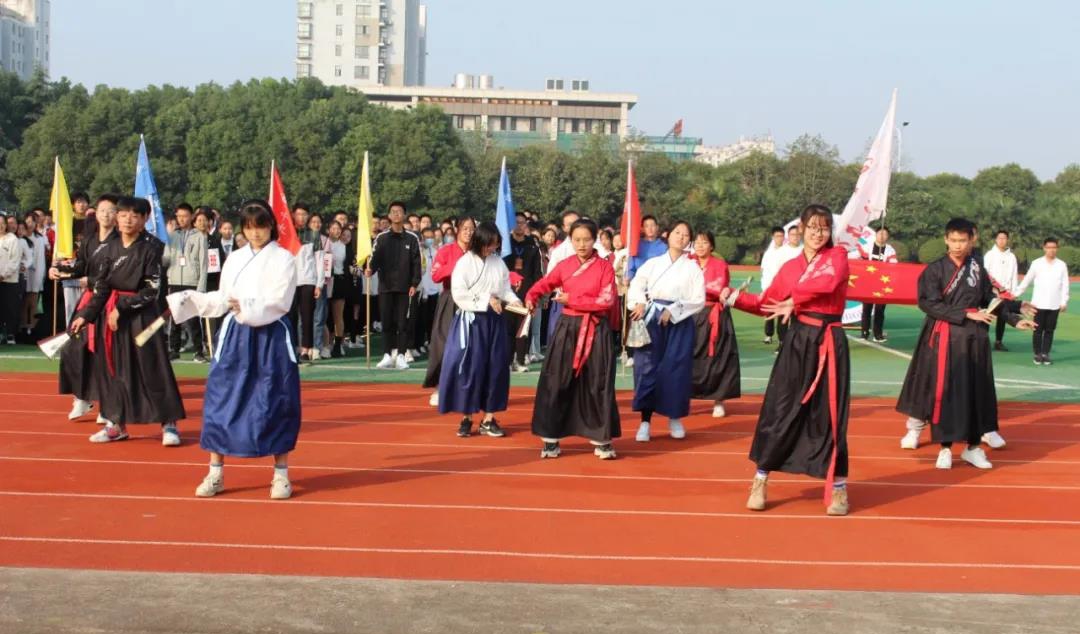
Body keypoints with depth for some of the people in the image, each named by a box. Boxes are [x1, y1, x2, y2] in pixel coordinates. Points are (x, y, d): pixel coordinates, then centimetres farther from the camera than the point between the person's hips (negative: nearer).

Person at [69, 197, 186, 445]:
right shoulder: (111, 248, 7)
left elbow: (151, 289, -11)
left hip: (143, 314, -5)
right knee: (115, 369, 10)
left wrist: (122, 307, -13)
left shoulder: (152, 247, -8)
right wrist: (86, 315, 3)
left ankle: (168, 424, 4)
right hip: (112, 313, 5)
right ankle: (116, 424, 20)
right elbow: (101, 286, 10)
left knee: (153, 368, -4)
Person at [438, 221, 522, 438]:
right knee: (470, 368, -4)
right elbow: (459, 294, -14)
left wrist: (513, 300, -9)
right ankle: (466, 418, 6)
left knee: (496, 368, 5)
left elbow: (505, 289, 11)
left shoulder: (499, 263, 6)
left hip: (494, 321, 5)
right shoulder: (465, 262, -8)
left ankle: (488, 419, 13)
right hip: (471, 321, -5)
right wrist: (486, 299, -17)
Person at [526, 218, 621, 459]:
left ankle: (601, 440, 11)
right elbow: (542, 285, 12)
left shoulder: (605, 267, -4)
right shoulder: (564, 266, 4)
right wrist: (531, 299, -10)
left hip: (596, 331, -2)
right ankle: (551, 438, 9)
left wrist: (572, 299, -14)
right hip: (568, 328, 2)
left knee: (598, 385, 2)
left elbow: (606, 301, -12)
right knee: (556, 382, 1)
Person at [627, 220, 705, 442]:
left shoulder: (693, 268, 4)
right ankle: (645, 422, 1)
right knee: (648, 368, -4)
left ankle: (675, 418, 19)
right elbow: (636, 286, 3)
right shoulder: (652, 263, 8)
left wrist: (673, 310, -12)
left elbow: (699, 300, -3)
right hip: (652, 320, 0)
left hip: (679, 322, 0)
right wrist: (639, 303, -17)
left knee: (676, 370, 2)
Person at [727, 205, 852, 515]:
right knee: (778, 412, 1)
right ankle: (760, 482, 13)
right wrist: (734, 298, 0)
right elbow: (766, 304, 15)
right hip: (797, 343, 2)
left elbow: (828, 281, -22)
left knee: (830, 416, 1)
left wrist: (794, 301, -15)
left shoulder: (838, 255, 0)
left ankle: (837, 489, 15)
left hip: (829, 344, -2)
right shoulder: (789, 267, 10)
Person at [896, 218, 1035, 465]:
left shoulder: (977, 268, 6)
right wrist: (966, 314, -15)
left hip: (975, 338, 4)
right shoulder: (935, 270, -5)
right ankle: (945, 448, 4)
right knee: (945, 392, -6)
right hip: (945, 338, -4)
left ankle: (973, 447, 18)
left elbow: (991, 299, 15)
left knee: (977, 392, 7)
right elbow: (932, 305, -11)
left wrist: (1014, 320, 10)